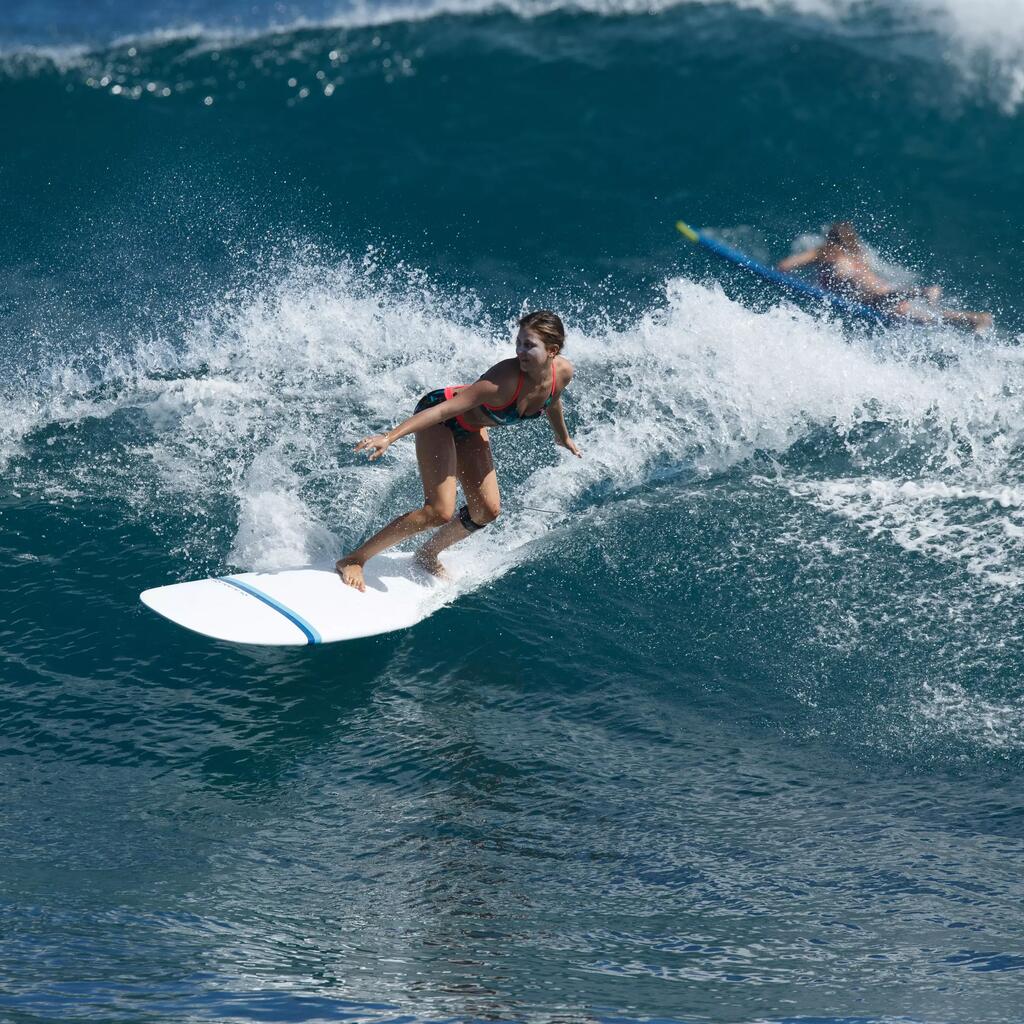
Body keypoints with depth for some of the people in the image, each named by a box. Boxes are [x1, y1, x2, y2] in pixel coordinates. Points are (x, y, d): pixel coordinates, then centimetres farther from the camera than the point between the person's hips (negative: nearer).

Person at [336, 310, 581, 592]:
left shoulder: (562, 372, -19)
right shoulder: (507, 377, -39)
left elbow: (551, 400, 8)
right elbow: (446, 409, -40)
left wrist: (563, 437, 26)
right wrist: (390, 437, -46)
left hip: (470, 428, 7)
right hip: (440, 417, -7)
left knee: (487, 510, 5)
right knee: (440, 512, -17)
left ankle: (427, 555, 30)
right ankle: (354, 559, -9)